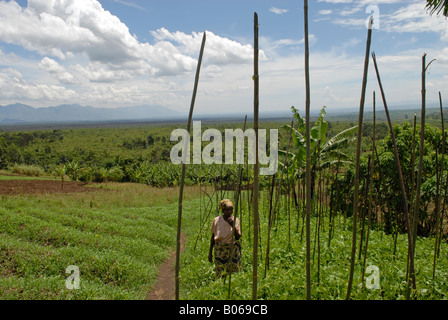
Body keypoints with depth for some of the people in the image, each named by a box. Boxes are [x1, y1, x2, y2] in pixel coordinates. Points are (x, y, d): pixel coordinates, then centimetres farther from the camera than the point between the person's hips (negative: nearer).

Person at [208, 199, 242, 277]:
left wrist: (233, 226, -20)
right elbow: (213, 236, 6)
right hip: (220, 250, -1)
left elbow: (238, 237, -7)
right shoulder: (216, 220, -4)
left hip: (233, 250, 1)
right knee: (221, 274, 2)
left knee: (234, 271, 4)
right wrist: (210, 252, 8)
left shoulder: (235, 220, -2)